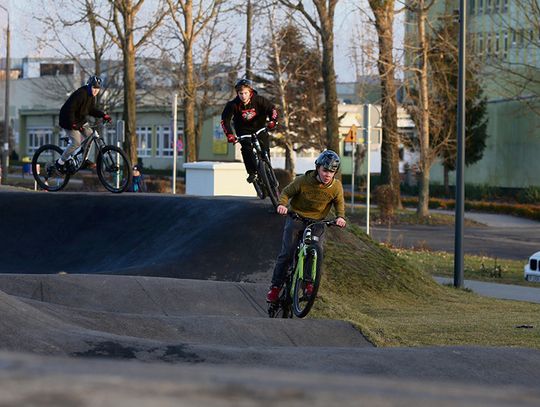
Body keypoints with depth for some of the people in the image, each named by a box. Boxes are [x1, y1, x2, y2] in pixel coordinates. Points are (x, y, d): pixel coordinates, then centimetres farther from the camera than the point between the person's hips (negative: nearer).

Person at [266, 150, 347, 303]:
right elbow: (287, 192, -7)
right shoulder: (303, 181, -20)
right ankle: (275, 287, 3)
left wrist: (340, 217, -15)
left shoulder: (336, 186, -13)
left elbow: (339, 202, 5)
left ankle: (309, 282, 9)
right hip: (296, 218, -2)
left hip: (317, 221, 2)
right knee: (287, 253, -8)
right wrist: (282, 204, -28)